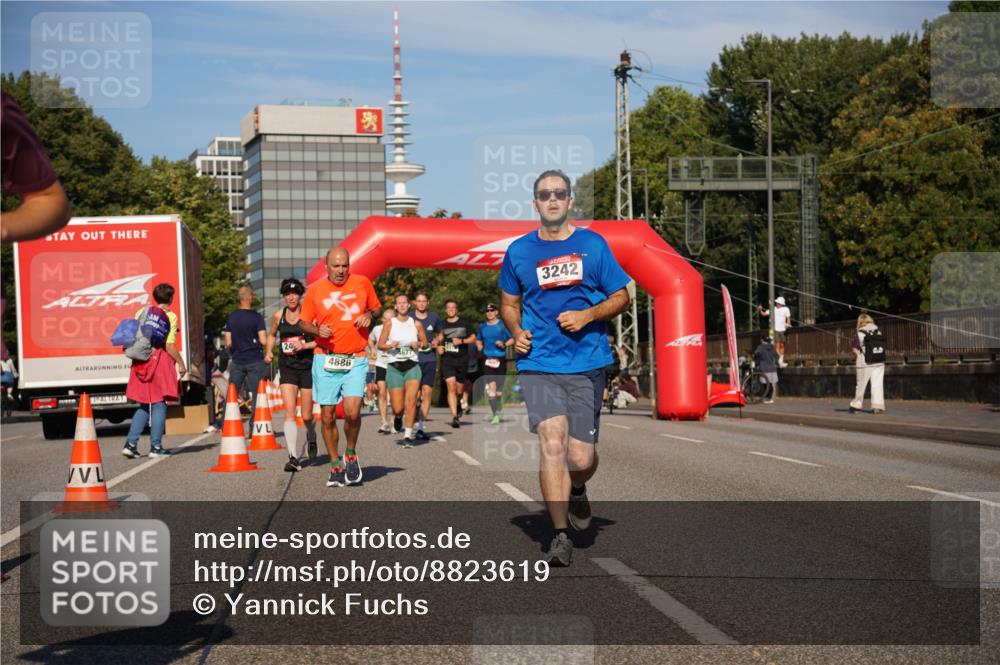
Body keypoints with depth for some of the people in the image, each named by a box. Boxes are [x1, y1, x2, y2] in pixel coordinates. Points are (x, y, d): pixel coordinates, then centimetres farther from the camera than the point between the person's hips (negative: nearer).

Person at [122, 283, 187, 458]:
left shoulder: (142, 312, 9)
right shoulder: (170, 316, -6)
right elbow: (170, 346, -11)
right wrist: (181, 363, -1)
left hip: (141, 362, 5)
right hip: (160, 360, -5)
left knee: (144, 406, 14)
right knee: (159, 404, 2)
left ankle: (130, 443, 5)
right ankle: (156, 446, 1)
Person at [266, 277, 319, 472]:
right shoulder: (278, 316, 4)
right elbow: (271, 335, 24)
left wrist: (304, 346, -18)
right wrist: (268, 353, 13)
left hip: (308, 367, -2)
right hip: (287, 368, 2)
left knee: (306, 416, 7)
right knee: (289, 412, -13)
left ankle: (311, 438, 42)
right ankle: (294, 457, -16)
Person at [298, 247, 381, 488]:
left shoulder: (362, 283, 4)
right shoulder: (314, 289, 3)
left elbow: (376, 307, 18)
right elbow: (304, 322, 11)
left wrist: (369, 315, -4)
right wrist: (318, 330, -9)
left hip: (356, 360, -1)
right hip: (325, 359, 1)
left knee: (352, 412, -16)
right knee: (328, 417, 2)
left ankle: (351, 454, 11)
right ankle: (336, 466, 18)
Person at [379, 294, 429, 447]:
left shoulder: (416, 324, 5)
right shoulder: (390, 323, 1)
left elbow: (425, 342, 16)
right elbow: (380, 345, 3)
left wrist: (418, 344, -6)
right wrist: (390, 345, -17)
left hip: (412, 366, 1)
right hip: (394, 367, -1)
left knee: (410, 401, -17)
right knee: (398, 408, -3)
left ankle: (408, 435, -10)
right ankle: (399, 417, 35)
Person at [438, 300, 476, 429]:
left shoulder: (464, 322, 4)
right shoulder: (442, 324, 6)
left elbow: (473, 338, 6)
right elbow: (439, 338, 20)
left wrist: (461, 341, -11)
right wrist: (439, 346, 0)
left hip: (462, 359, 1)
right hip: (447, 359, 0)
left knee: (459, 389, 8)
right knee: (451, 387, -14)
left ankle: (458, 404, 42)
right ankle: (455, 416, -16)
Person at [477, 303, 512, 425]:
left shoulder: (502, 325, 0)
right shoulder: (482, 326, 10)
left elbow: (512, 339, 5)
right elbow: (478, 340, 27)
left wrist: (504, 345, -13)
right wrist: (480, 348, 7)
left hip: (500, 359, -1)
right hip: (487, 359, 1)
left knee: (499, 389, 7)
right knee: (491, 386, -14)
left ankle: (498, 411, 29)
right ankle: (495, 415, -15)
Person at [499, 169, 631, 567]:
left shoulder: (593, 245, 4)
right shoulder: (519, 251, 7)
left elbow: (621, 297, 8)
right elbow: (509, 302, 21)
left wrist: (588, 316, -10)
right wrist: (517, 332, 1)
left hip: (587, 364, 0)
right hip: (538, 365, 0)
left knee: (581, 457, 0)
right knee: (552, 444, -15)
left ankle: (577, 492, 37)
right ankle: (560, 536, -6)